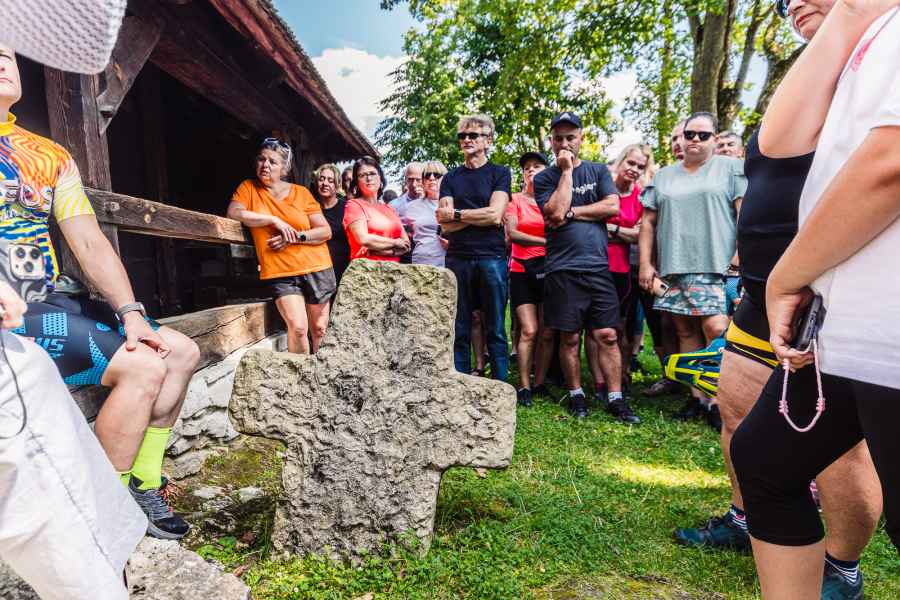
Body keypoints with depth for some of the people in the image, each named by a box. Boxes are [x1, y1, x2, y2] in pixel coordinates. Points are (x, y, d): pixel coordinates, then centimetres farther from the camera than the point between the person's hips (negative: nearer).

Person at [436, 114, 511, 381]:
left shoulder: (500, 173, 8)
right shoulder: (451, 177, 16)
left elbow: (495, 215, -7)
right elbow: (445, 224, 3)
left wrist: (457, 214, -1)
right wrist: (479, 216, -6)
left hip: (492, 257, -3)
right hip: (457, 258, 3)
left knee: (495, 330, 0)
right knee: (459, 331, 5)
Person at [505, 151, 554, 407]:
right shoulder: (515, 200, 6)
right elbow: (512, 233, -6)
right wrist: (546, 241, -10)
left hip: (549, 269, 2)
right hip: (522, 270, -2)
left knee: (547, 333, 2)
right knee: (529, 331, -8)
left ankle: (540, 383, 15)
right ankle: (524, 386, 1)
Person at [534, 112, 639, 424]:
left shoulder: (598, 171, 14)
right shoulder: (544, 178, 7)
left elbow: (613, 206, -1)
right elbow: (556, 212, -11)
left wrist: (571, 212, -5)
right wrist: (567, 170, -6)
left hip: (598, 266, 2)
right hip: (562, 269, -1)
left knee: (607, 335, 0)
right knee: (570, 337, 5)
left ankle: (616, 399, 8)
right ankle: (576, 395, 19)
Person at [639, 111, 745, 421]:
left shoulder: (731, 167, 9)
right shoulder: (663, 176, 19)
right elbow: (648, 222, 14)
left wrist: (740, 253, -10)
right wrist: (645, 263, 6)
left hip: (716, 266, -4)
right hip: (673, 268, 4)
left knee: (716, 329, -16)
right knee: (686, 333, 5)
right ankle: (697, 396, 12)